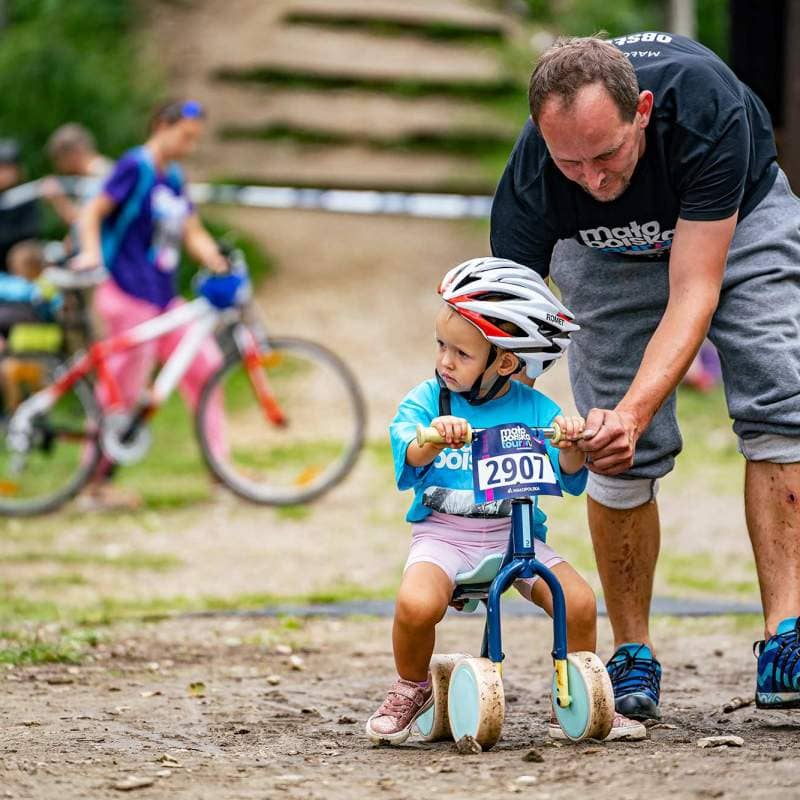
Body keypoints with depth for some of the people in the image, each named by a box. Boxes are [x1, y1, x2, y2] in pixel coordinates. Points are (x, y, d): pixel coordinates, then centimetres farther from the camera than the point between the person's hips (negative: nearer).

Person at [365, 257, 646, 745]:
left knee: (579, 602, -20)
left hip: (517, 532, 1)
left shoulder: (534, 410, 1)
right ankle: (411, 690, 1)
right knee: (416, 604, -30)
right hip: (443, 534, -1)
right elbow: (407, 458, -15)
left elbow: (569, 476, -6)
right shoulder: (426, 401, 1)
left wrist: (571, 447, -29)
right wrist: (433, 439, -37)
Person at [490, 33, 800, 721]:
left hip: (741, 218, -1)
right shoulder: (531, 181, -35)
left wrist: (634, 410, -52)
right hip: (604, 247, 1)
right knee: (624, 457, -11)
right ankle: (633, 657, 4)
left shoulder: (704, 104, -42)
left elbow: (693, 293, -40)